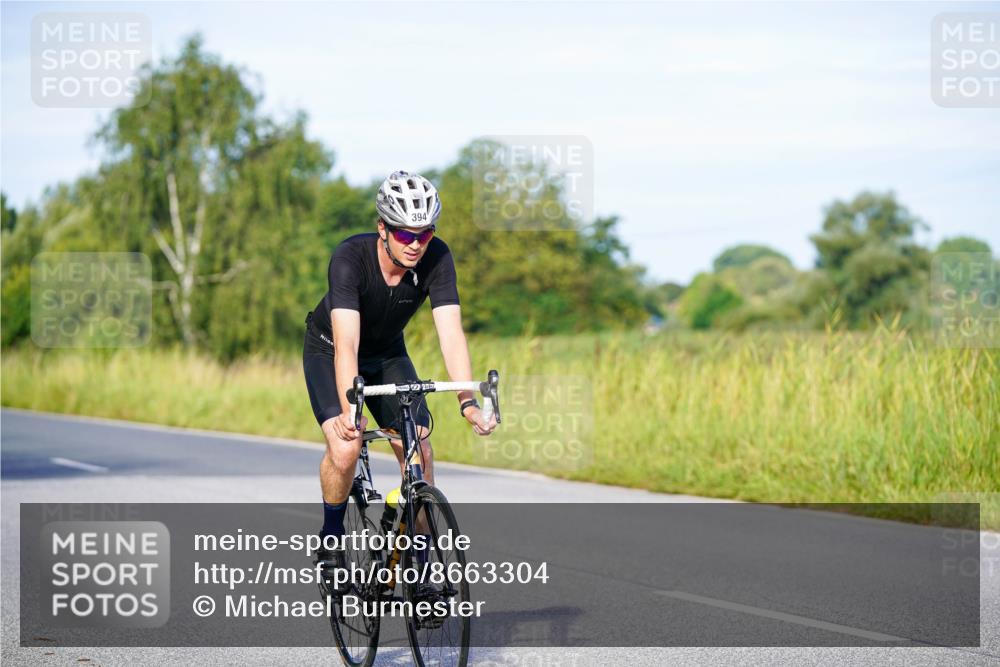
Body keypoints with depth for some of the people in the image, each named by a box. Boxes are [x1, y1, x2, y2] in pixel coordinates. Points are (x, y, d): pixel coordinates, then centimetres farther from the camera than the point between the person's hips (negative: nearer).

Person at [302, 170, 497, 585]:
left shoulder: (436, 258, -26)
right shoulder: (350, 257, -35)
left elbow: (450, 333, -32)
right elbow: (347, 344, -43)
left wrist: (468, 402, -45)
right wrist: (348, 410, -56)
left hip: (388, 353, 3)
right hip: (329, 350, -3)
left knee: (419, 450, -12)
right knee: (346, 446, -25)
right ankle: (331, 539, 0)